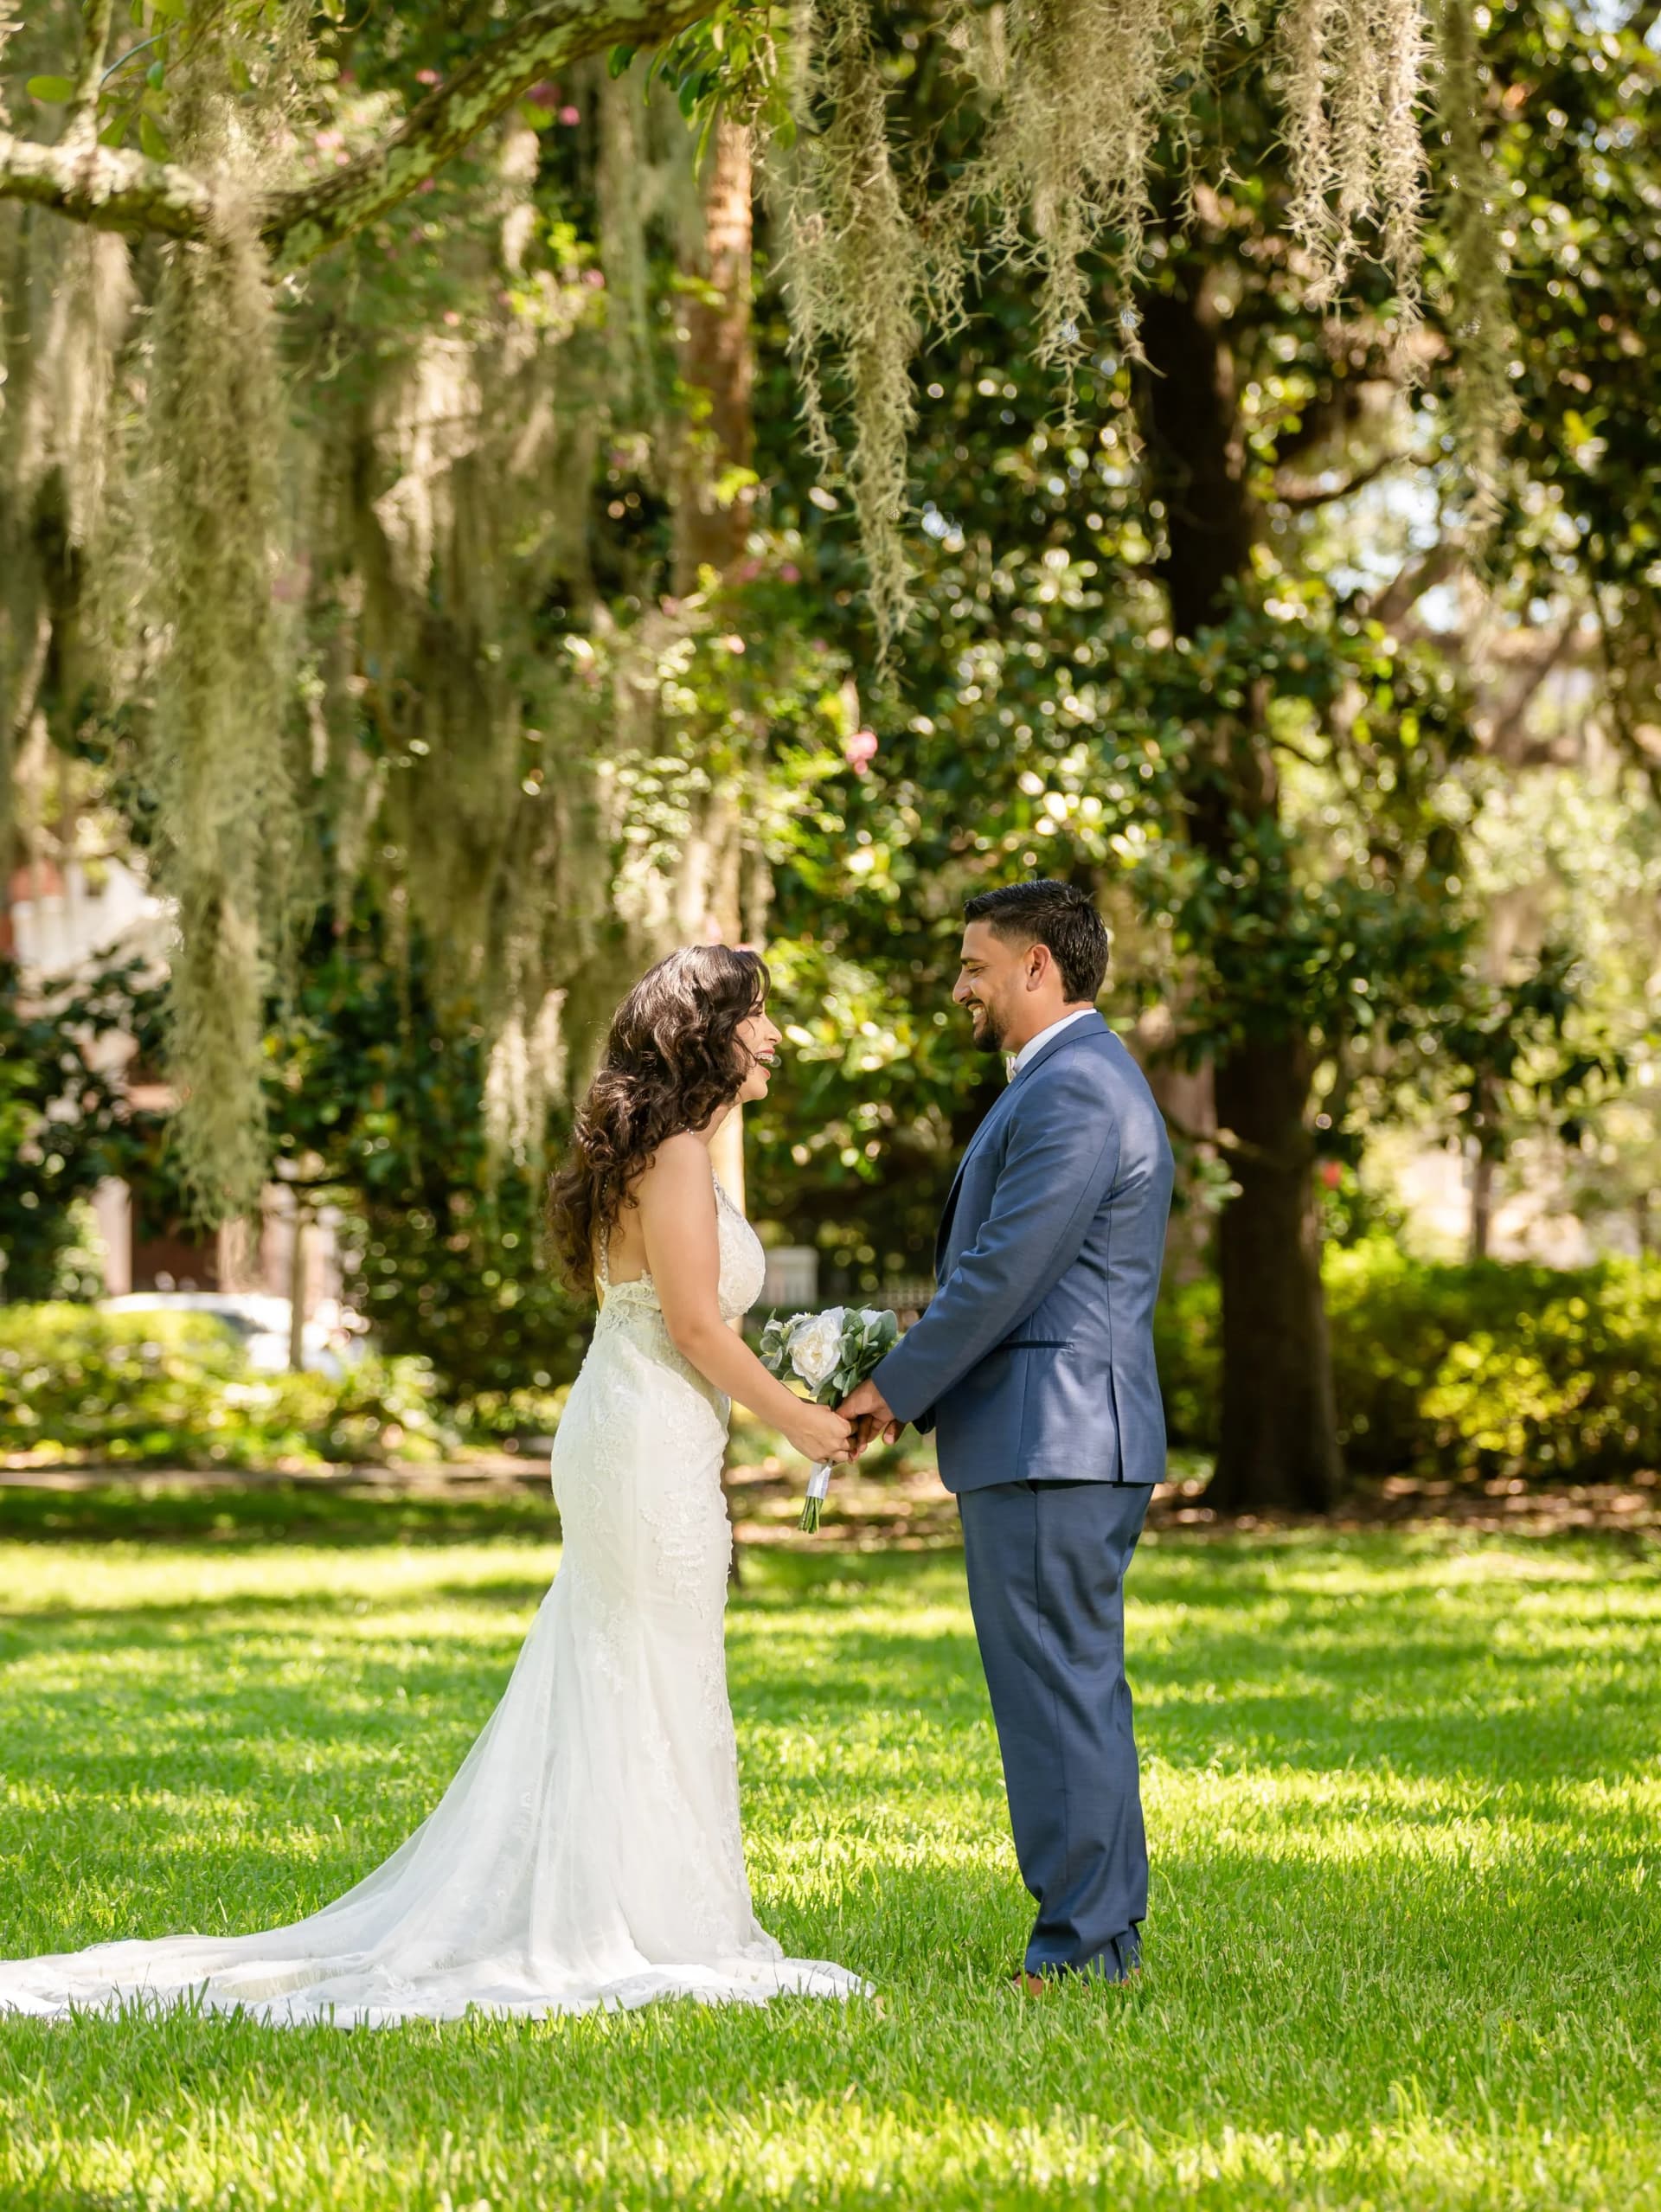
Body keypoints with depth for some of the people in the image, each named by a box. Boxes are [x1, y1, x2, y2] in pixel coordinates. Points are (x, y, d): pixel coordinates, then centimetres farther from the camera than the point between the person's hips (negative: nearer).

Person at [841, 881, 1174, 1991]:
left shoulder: (1071, 1089, -15)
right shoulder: (1086, 1078, 19)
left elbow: (1003, 1272, -19)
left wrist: (896, 1388, -9)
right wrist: (920, 1384, 11)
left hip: (1049, 1440, -11)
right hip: (1073, 1438, 11)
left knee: (1057, 1691, -7)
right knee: (1082, 1690, 13)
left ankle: (1079, 1944, -4)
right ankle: (1108, 1929, 18)